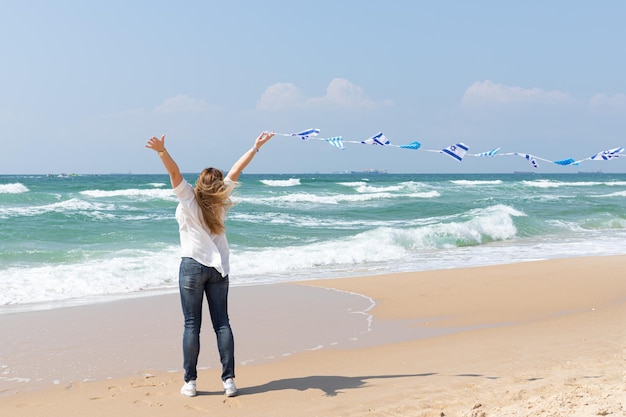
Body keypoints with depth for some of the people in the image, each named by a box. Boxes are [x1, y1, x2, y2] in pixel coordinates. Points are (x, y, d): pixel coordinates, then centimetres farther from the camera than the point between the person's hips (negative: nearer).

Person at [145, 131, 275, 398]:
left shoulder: (189, 200, -8)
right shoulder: (220, 202, 2)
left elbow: (174, 172, -21)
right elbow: (235, 171, 9)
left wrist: (162, 151, -38)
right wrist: (256, 146, 17)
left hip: (193, 265, -3)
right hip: (219, 266, 4)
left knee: (192, 325, 0)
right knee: (222, 323, 6)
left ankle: (190, 382, 2)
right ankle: (229, 380, 3)